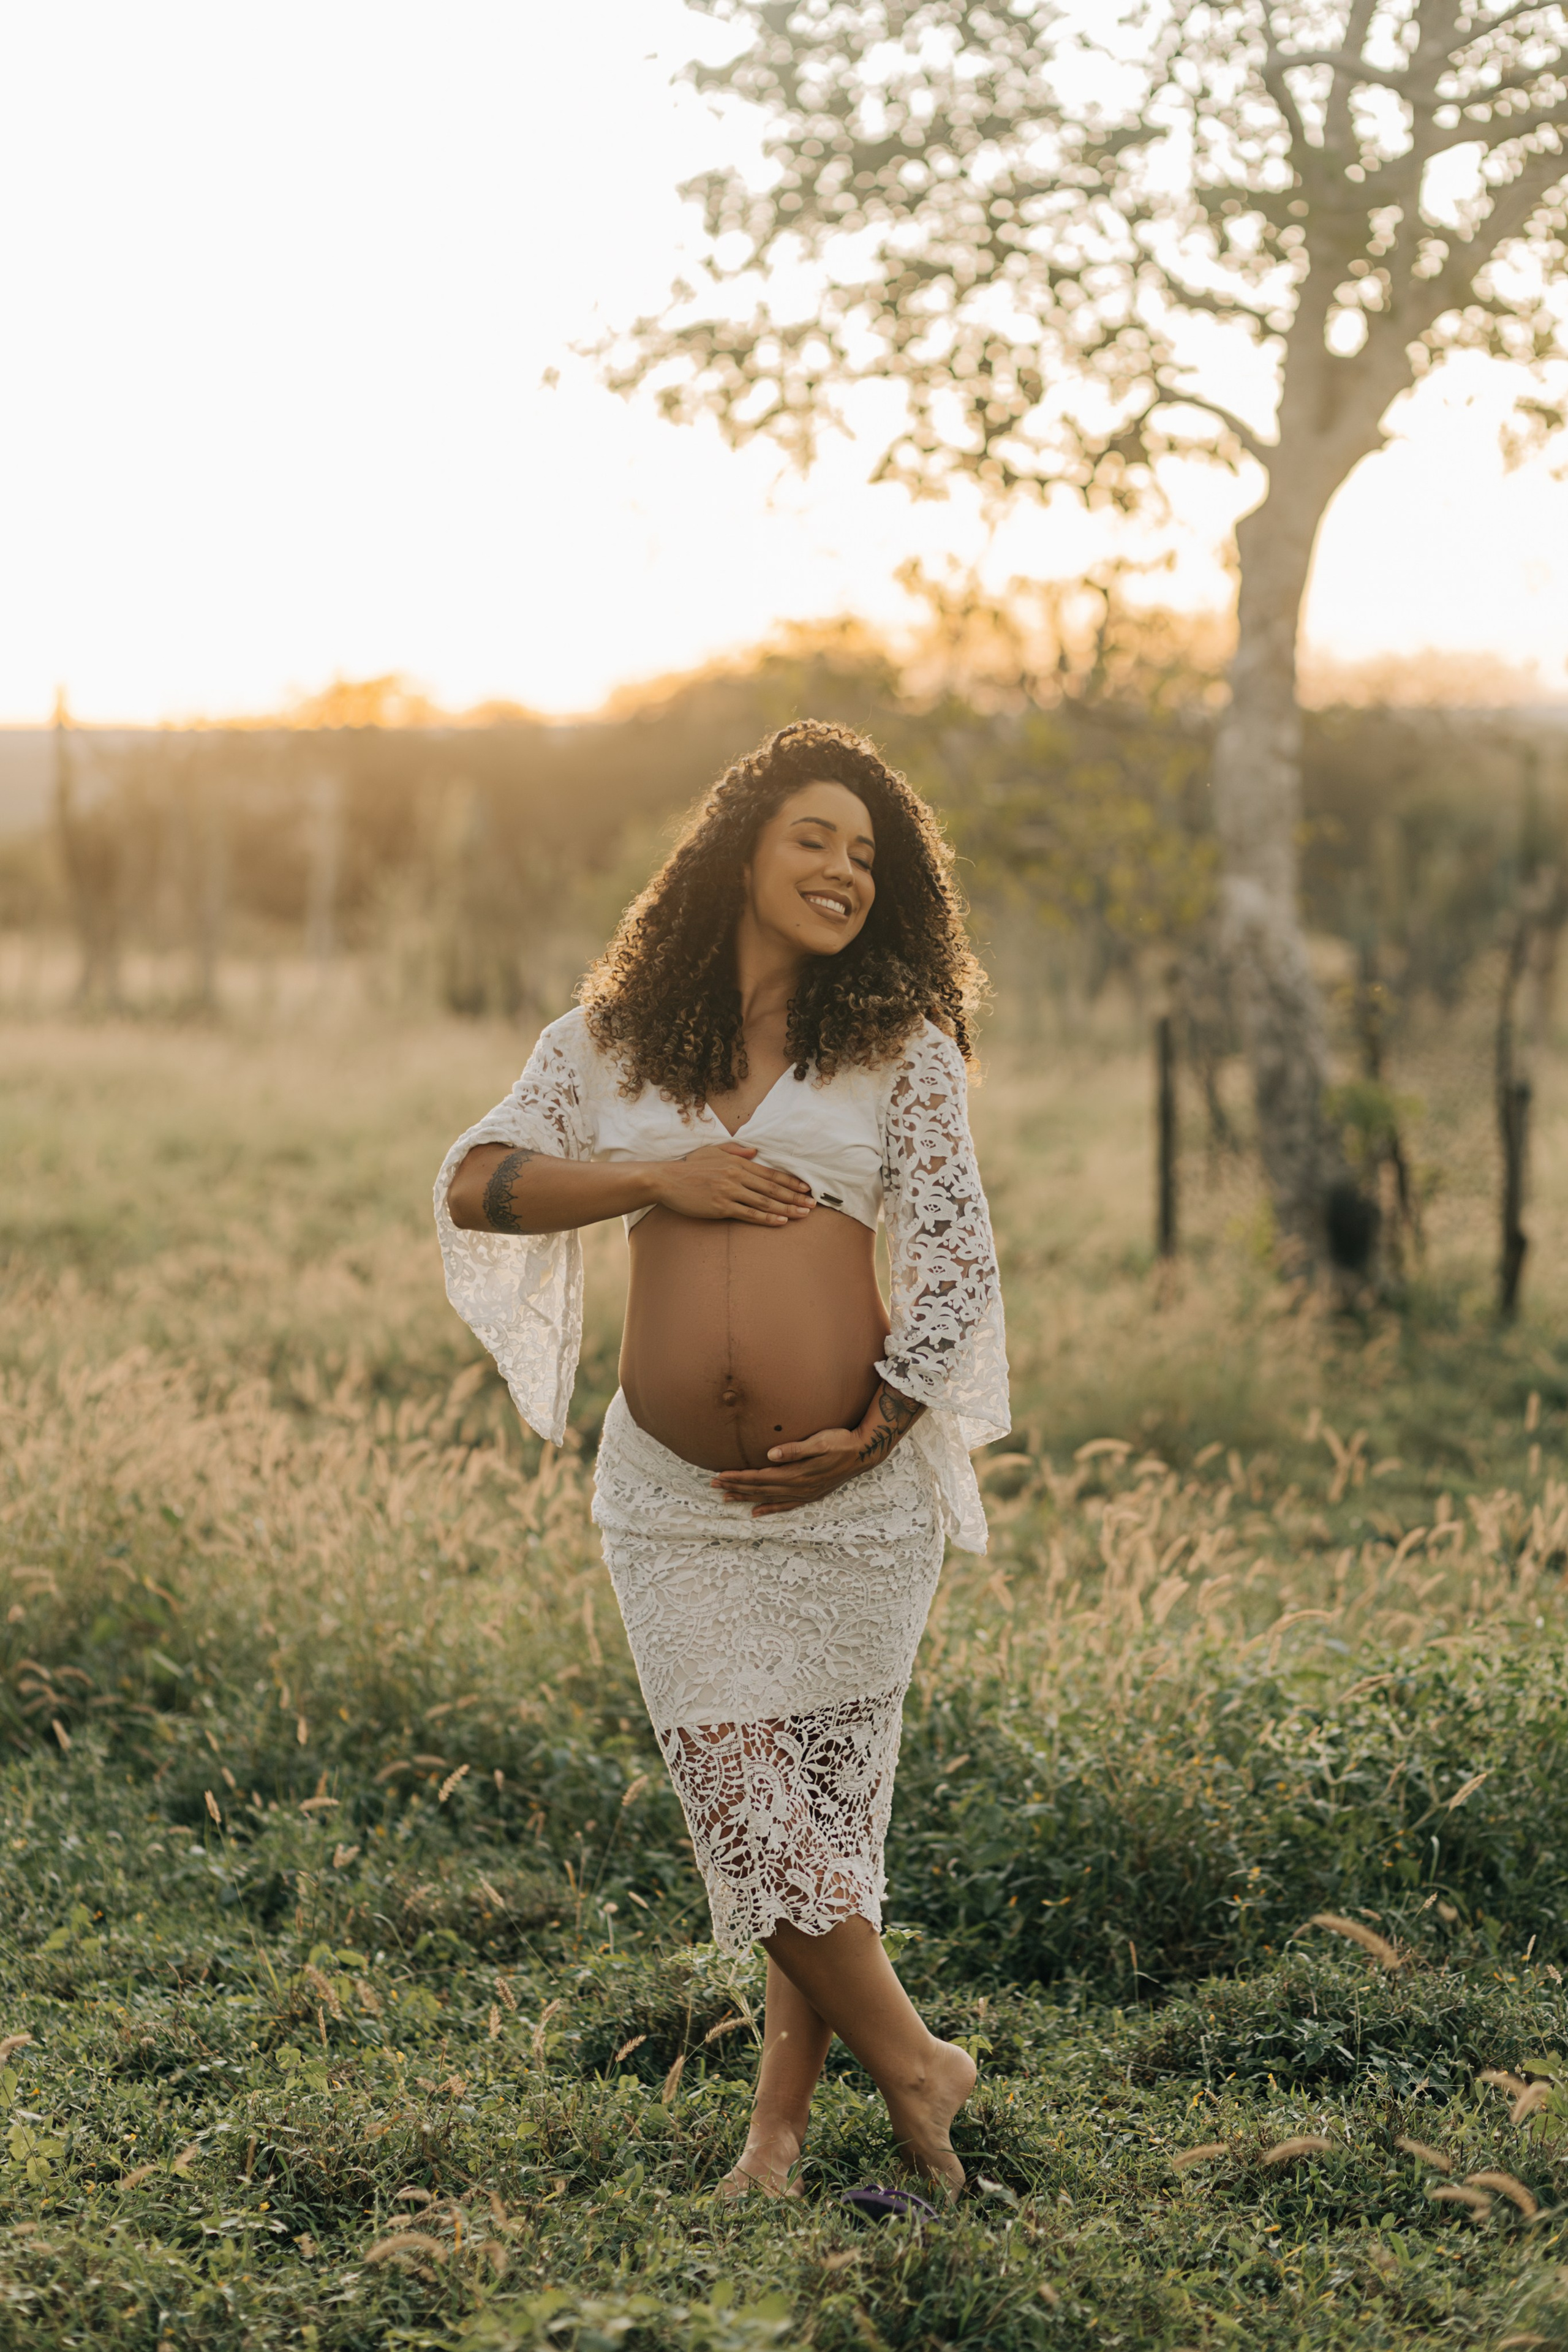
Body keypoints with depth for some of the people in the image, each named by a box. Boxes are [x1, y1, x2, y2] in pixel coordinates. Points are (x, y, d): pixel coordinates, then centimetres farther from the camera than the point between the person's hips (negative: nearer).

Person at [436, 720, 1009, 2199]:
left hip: (848, 1486, -1)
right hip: (672, 1493, 2)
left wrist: (871, 1435, -10)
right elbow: (475, 1182, 5)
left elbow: (956, 1258, 0)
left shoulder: (901, 1047, 3)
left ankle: (783, 2114, 21)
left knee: (824, 1797, 6)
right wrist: (658, 1179, -8)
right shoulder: (614, 1037, 8)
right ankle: (913, 2063, 16)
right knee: (743, 1800, 0)